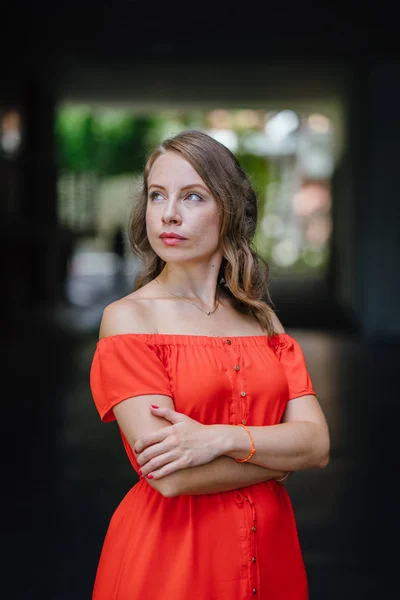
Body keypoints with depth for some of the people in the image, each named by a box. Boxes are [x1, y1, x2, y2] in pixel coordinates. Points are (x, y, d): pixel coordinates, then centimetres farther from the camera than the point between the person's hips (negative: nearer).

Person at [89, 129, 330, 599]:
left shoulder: (261, 318, 6)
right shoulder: (127, 317, -8)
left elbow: (317, 445, -4)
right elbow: (170, 476, -17)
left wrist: (222, 438, -19)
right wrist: (277, 458, -6)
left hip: (268, 547, 4)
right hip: (166, 554, -4)